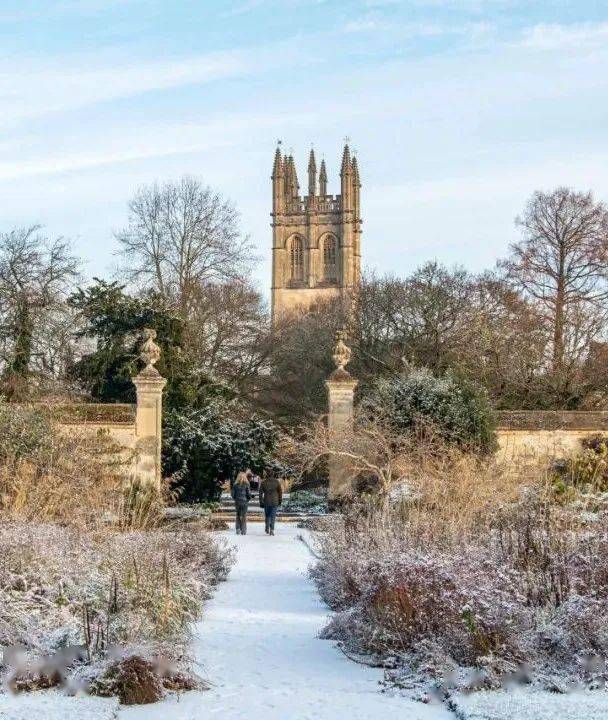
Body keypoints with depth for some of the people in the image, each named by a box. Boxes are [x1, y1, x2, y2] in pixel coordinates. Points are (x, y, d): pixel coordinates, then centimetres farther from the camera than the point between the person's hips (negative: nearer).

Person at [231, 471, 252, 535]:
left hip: (237, 502, 2)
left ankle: (238, 529, 8)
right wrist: (248, 499, 10)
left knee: (238, 516, 14)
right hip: (244, 502, -2)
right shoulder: (246, 485, -8)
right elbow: (249, 494, -8)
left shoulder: (235, 485, 0)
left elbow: (233, 494, 1)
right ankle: (243, 530, 2)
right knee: (244, 516, 3)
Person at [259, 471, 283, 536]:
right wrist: (280, 500, 12)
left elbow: (261, 492, 1)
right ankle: (272, 530, -8)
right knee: (273, 516, 0)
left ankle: (267, 529, 14)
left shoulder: (263, 482, 1)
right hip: (275, 502, -1)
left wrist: (261, 502, 5)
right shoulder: (277, 482, -2)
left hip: (266, 502, 1)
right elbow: (280, 491, 1)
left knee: (267, 516, 15)